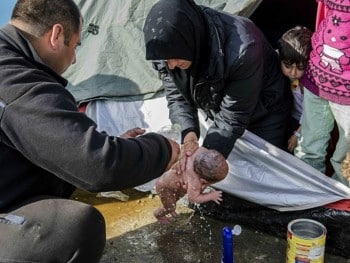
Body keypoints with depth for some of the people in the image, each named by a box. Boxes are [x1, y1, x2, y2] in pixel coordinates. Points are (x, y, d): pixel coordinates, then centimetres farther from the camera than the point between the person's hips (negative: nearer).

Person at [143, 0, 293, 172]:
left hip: (265, 114, -4)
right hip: (217, 108, 4)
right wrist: (189, 135, -36)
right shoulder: (171, 47, -27)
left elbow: (233, 116, -35)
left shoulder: (242, 49, -44)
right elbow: (176, 96, -17)